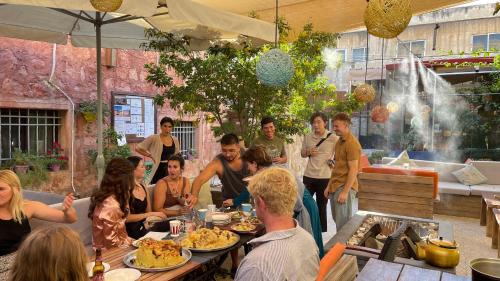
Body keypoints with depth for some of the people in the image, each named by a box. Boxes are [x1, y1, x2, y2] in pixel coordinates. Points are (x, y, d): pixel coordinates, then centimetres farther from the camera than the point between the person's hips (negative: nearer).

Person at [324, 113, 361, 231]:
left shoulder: (352, 143, -13)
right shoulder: (339, 142, 14)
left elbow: (353, 170, -17)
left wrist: (345, 191, -20)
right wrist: (329, 186, 15)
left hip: (344, 187, -8)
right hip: (335, 187, 8)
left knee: (343, 224, -1)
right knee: (337, 219, 14)